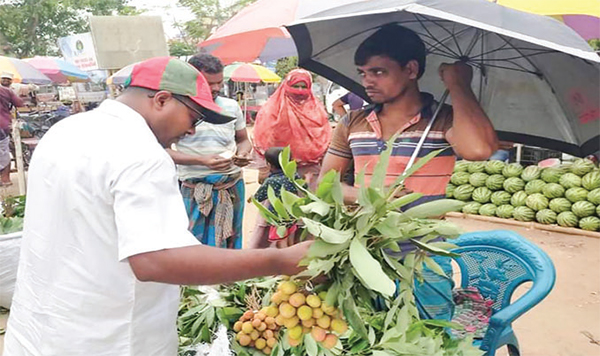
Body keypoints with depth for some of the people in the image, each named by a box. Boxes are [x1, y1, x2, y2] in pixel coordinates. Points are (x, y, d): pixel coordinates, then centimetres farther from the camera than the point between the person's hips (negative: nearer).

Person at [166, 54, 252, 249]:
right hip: (195, 190, -3)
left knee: (229, 244, 14)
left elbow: (243, 140, 17)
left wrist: (243, 153, -7)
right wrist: (202, 160, -20)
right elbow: (163, 150, -9)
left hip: (232, 186, 4)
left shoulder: (232, 106, 6)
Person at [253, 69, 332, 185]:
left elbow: (324, 143, 9)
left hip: (310, 171, 2)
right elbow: (262, 143, -3)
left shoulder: (317, 110, 9)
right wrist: (264, 171, -8)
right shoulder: (272, 110, 0)